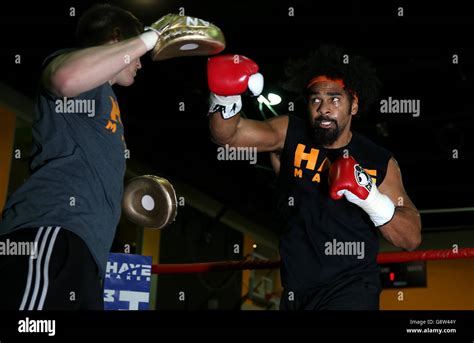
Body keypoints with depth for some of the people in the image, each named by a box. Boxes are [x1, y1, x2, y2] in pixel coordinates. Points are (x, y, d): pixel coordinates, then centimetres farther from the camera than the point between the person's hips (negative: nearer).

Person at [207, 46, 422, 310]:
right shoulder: (289, 135, 0)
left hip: (351, 290, -2)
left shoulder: (380, 162, -2)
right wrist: (225, 98, -35)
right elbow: (228, 134, -15)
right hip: (296, 291, 2)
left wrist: (372, 199, -20)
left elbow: (412, 239, -4)